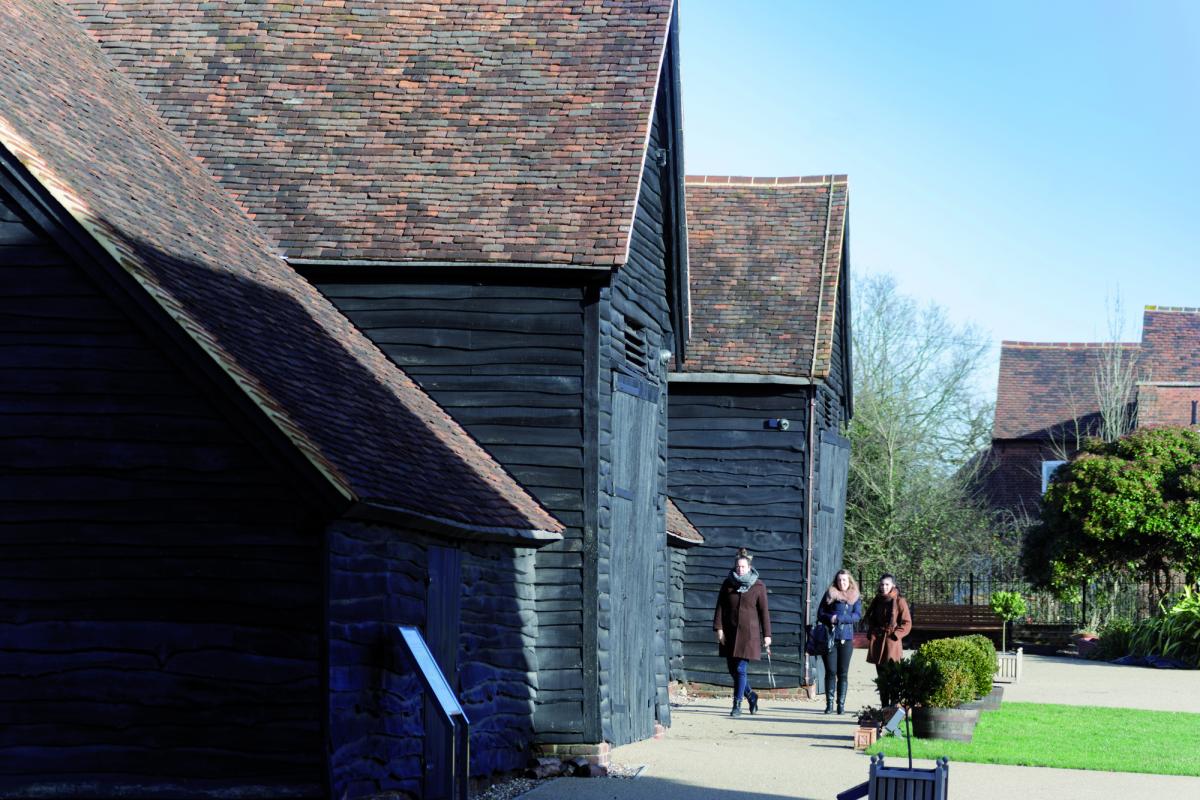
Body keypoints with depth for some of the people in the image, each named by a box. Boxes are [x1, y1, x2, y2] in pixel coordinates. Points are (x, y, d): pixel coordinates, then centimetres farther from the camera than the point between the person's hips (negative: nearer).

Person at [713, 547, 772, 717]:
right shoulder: (728, 584, 5)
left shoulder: (759, 586, 0)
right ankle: (750, 695, 29)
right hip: (729, 632, 3)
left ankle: (737, 705, -3)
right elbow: (720, 607, 3)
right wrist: (719, 628, -7)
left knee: (740, 669, -9)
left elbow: (763, 612, 1)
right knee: (732, 669, 8)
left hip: (748, 633, -3)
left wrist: (766, 635, -1)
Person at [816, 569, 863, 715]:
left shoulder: (855, 598, 11)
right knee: (830, 672, -3)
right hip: (829, 638, 0)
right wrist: (830, 619, -13)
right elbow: (820, 614, 7)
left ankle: (841, 704, 2)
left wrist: (839, 619, -13)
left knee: (843, 673, 0)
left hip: (846, 638, 0)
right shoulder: (830, 594, 10)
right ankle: (829, 704, 1)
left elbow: (857, 615, -3)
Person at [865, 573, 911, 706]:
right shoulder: (876, 601, 13)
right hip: (877, 643, 6)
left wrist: (895, 634, -12)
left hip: (892, 642, -6)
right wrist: (871, 633, 10)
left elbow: (907, 623, -3)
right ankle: (884, 705, 13)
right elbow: (870, 619, 25)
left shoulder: (899, 601, -3)